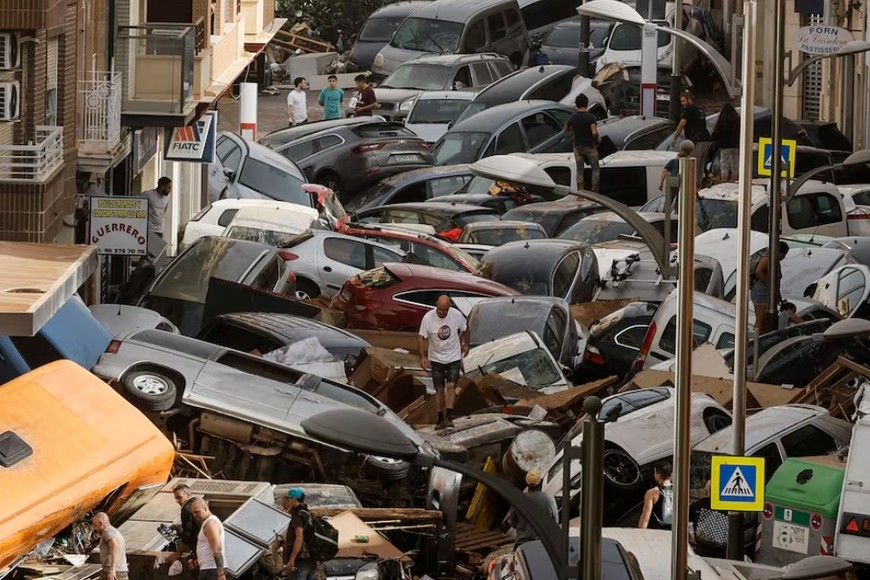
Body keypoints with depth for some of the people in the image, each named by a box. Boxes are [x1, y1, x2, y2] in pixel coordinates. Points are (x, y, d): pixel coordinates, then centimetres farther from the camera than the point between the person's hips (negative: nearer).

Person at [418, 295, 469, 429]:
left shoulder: (457, 315, -14)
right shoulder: (428, 318, -17)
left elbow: (464, 329, 7)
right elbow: (421, 337, -10)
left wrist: (465, 345, 17)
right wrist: (423, 356, -16)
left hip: (454, 357, 0)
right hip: (436, 358, 0)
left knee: (451, 385, -13)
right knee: (439, 389, 4)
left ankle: (449, 417, -15)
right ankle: (440, 419, 12)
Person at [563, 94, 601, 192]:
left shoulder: (572, 118, -5)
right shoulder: (591, 117, -17)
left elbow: (565, 129, 11)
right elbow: (594, 133, -25)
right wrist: (598, 138, -5)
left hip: (578, 146, 3)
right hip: (590, 146, -3)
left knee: (580, 170, 10)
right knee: (595, 169, 11)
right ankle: (594, 191, 8)